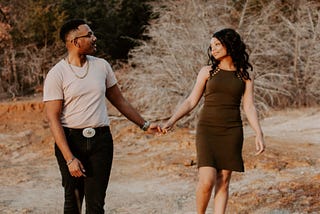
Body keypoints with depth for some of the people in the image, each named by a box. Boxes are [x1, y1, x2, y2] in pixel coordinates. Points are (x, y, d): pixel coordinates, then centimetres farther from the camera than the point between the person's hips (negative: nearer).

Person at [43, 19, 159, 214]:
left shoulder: (102, 66, 7)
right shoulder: (56, 75, -7)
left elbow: (119, 101, 20)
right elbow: (53, 119, -11)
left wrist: (144, 125, 22)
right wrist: (69, 159, -17)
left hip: (101, 140, 3)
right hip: (71, 140, -3)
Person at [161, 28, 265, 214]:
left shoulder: (245, 76, 8)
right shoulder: (207, 72, 7)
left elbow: (249, 107, 2)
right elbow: (191, 101, 8)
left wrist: (259, 133, -12)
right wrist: (171, 121, -4)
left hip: (232, 132, 1)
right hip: (207, 129, -1)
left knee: (223, 182, 0)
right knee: (207, 181, -13)